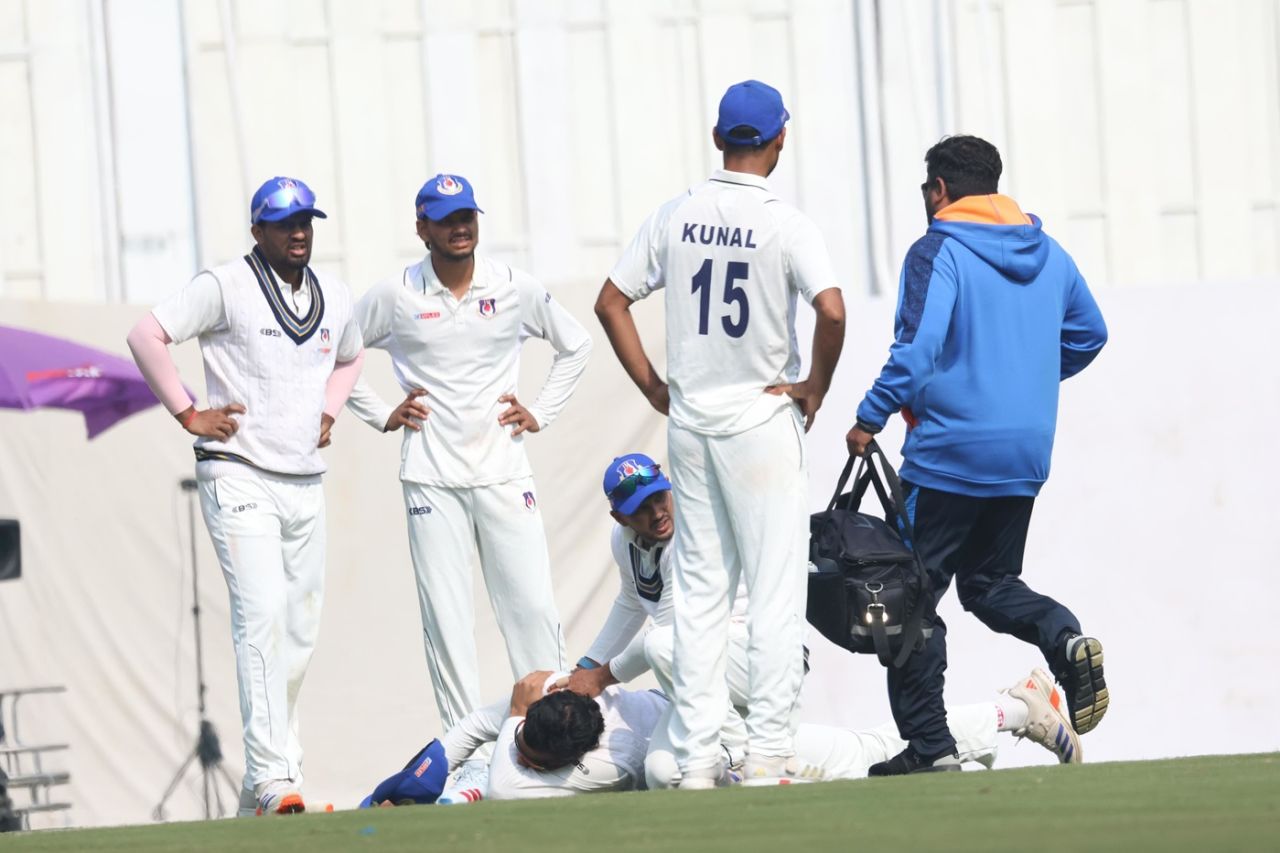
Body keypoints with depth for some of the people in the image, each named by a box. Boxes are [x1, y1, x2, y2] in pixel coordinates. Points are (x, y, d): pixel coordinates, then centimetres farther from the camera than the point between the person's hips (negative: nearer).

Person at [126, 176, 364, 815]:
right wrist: (187, 414, -13)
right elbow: (147, 336, -14)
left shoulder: (336, 299, 12)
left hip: (305, 483, 7)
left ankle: (272, 773, 21)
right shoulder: (225, 287, -9)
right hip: (240, 477, -7)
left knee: (300, 628, 9)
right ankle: (272, 778, -24)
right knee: (263, 615, -19)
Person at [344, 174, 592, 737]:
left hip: (504, 473, 1)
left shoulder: (517, 289, 5)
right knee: (446, 619, -2)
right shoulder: (394, 297, 1)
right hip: (431, 478, -1)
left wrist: (541, 414, 11)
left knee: (533, 607, -5)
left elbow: (575, 347, 20)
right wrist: (381, 416, 6)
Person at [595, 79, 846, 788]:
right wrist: (816, 385, -9)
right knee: (775, 590, 0)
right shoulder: (783, 223, -11)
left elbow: (611, 302, 6)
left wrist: (654, 387, 9)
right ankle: (766, 751, -4)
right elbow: (832, 310, -24)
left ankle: (696, 757, 7)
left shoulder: (676, 216, 3)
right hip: (761, 419, -5)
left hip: (689, 421, 5)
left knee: (699, 592, 9)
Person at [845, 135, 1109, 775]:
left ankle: (927, 742, -1)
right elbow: (1088, 335, 19)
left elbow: (917, 349, -20)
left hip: (949, 453, -7)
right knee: (990, 582, 19)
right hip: (1027, 455, 7)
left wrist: (871, 417, -12)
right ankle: (1066, 638, -12)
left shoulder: (937, 253, -9)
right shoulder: (1048, 253, 11)